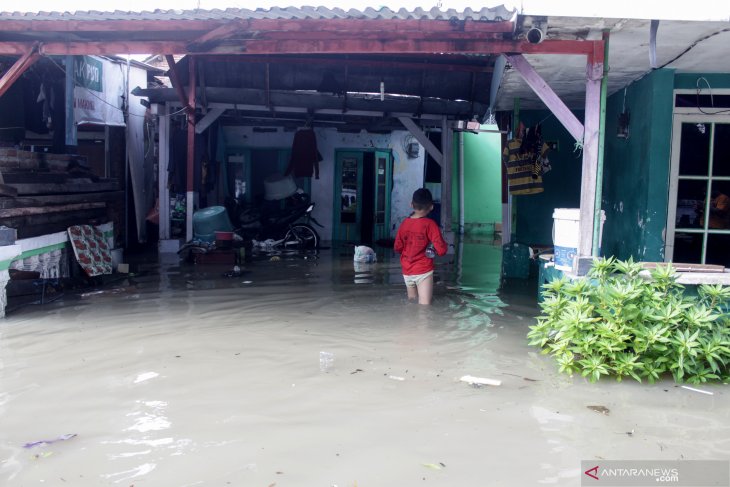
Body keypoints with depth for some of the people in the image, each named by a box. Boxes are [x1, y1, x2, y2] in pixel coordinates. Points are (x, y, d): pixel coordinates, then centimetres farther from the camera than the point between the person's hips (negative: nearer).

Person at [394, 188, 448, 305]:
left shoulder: (404, 223, 0)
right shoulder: (430, 224, -13)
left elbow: (397, 248, 8)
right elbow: (441, 250, -16)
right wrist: (444, 245, 5)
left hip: (407, 272, 5)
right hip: (424, 271, -5)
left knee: (412, 302, 22)